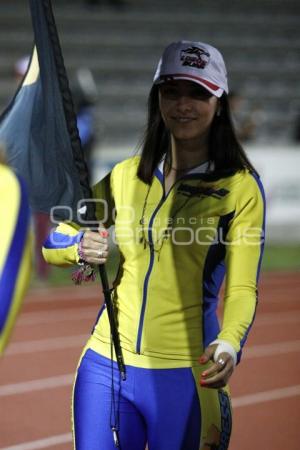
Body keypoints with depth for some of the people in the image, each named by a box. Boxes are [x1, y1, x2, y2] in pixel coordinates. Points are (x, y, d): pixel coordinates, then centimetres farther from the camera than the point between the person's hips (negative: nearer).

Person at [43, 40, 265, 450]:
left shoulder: (240, 186, -3)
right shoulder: (126, 175, 9)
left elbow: (243, 286, -12)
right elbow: (52, 240, 13)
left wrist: (229, 343, -33)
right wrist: (78, 247, -11)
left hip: (184, 375, -3)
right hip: (104, 365, 3)